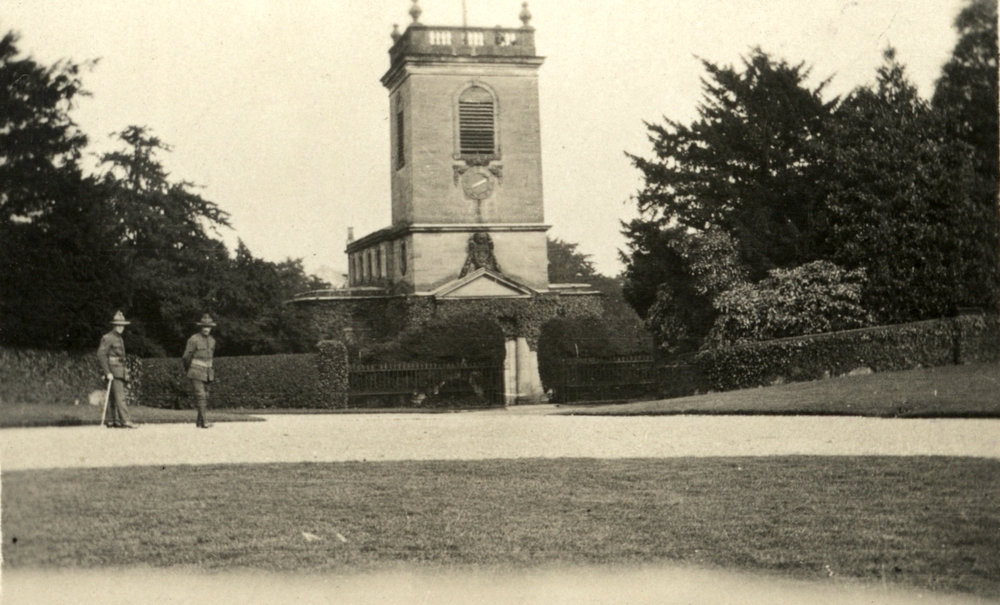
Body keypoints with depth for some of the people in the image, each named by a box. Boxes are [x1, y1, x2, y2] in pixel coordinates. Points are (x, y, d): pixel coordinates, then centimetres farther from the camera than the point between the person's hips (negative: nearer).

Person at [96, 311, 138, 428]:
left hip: (120, 373, 9)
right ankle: (125, 421, -19)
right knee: (120, 397, -14)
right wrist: (107, 372, -20)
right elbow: (101, 355, -15)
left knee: (113, 398, 10)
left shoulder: (120, 339, 19)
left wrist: (125, 372, 20)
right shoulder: (107, 338, -8)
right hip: (113, 372, -9)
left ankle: (110, 421, 13)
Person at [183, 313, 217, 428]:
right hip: (196, 374, -7)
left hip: (206, 374, 7)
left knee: (205, 396, 7)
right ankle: (203, 422, -15)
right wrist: (188, 369, 8)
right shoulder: (194, 340, -12)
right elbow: (186, 357, -5)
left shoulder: (212, 341, 9)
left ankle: (199, 421, 15)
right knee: (200, 396, -13)